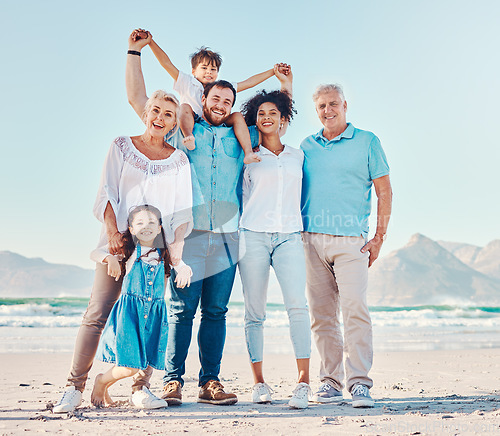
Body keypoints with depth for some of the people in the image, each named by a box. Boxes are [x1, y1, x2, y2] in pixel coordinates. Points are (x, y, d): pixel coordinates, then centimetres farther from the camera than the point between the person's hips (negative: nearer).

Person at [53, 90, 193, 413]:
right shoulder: (122, 146, 10)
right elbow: (107, 193, 3)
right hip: (119, 240, -1)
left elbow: (183, 208, 7)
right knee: (97, 313, -6)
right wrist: (112, 232, -11)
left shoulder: (179, 159, 12)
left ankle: (142, 386, 8)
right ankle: (75, 387, -1)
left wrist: (178, 244, -8)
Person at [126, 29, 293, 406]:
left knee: (216, 311, 2)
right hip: (189, 233, -2)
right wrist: (135, 52, 11)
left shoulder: (240, 138, 20)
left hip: (227, 236, 3)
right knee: (182, 308, -6)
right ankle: (172, 381, -1)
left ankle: (210, 382, 7)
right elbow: (137, 98, 13)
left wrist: (286, 89, 24)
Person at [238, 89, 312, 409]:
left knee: (298, 304, -17)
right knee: (255, 312, -1)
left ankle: (304, 382, -15)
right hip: (253, 236, 0)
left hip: (289, 237, 1)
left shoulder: (297, 155, 17)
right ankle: (259, 382, 8)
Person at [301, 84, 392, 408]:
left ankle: (360, 383, -8)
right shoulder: (307, 146, 16)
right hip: (311, 240, 3)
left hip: (350, 240, -3)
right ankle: (331, 381, 12)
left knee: (355, 310, -12)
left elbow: (384, 192, 5)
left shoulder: (367, 142, 7)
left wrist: (379, 238, -3)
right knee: (321, 315, 4)